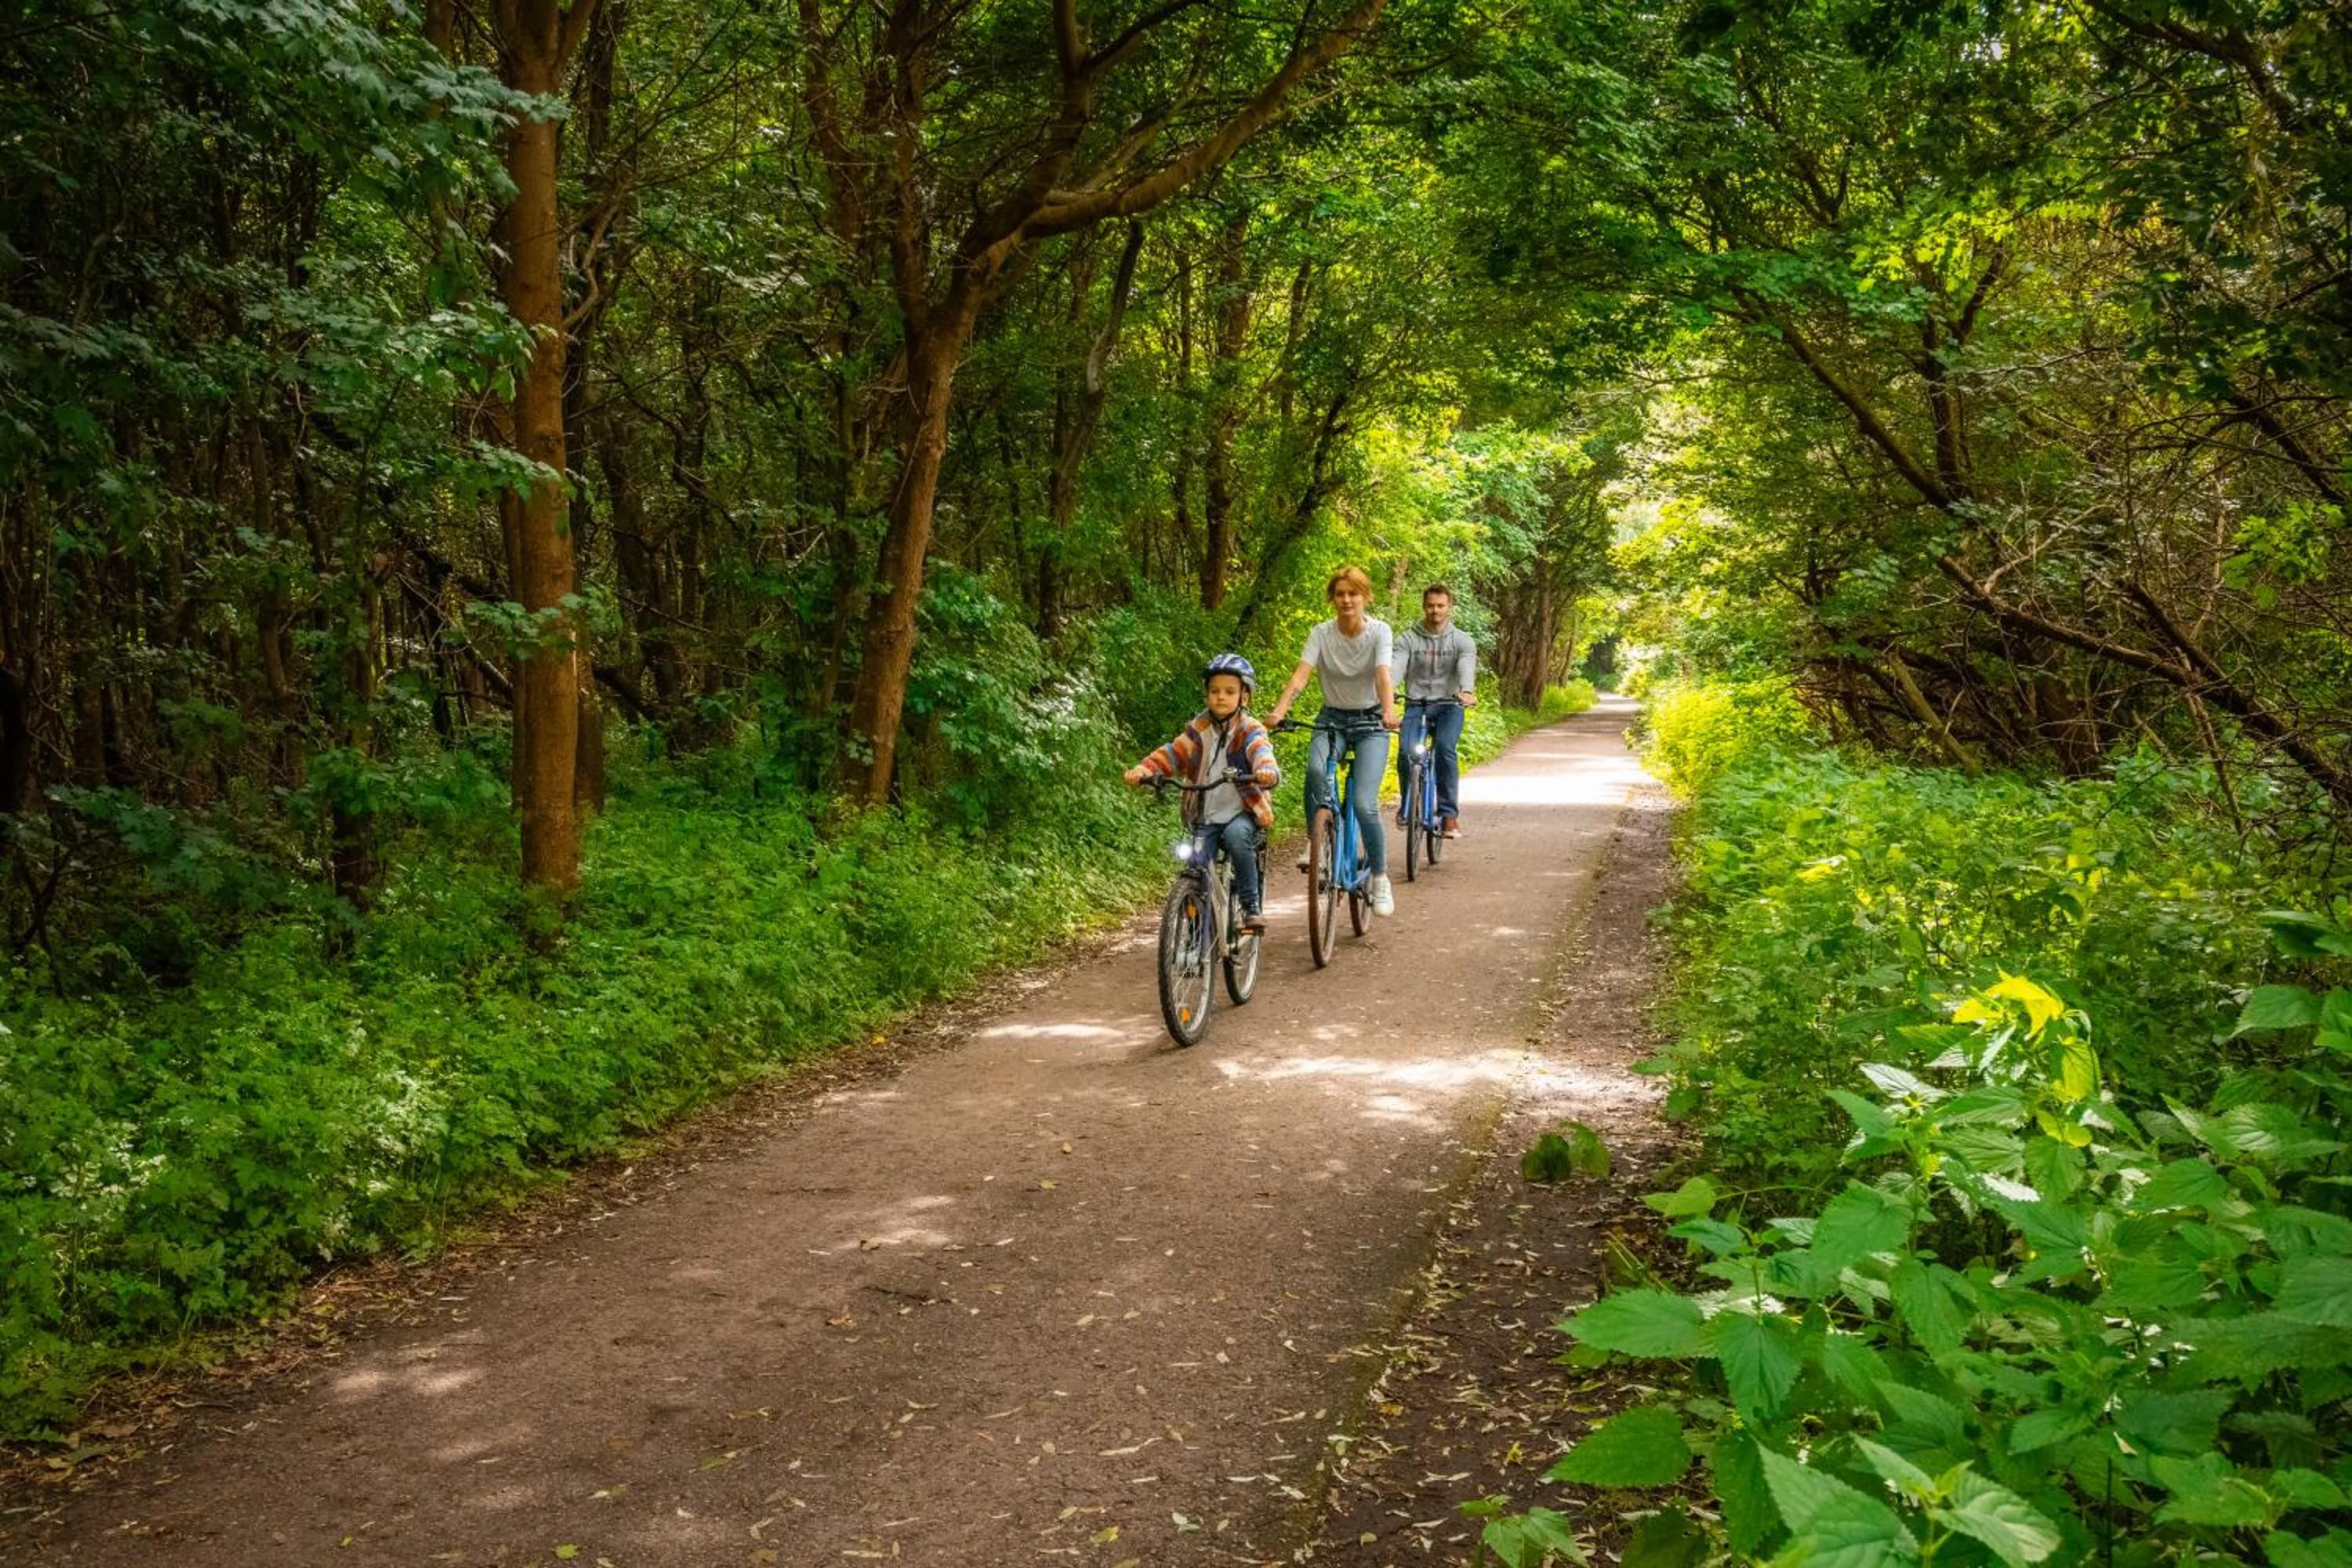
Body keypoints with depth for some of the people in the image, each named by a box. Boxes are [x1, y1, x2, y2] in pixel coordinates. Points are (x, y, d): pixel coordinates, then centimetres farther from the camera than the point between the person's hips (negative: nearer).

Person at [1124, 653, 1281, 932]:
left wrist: (1267, 772, -50)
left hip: (1243, 812, -4)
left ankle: (1251, 906, -23)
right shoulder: (1199, 729, 6)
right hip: (1204, 817, 4)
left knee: (1236, 836, -34)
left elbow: (1261, 753, -26)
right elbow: (1174, 752, -3)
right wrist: (1144, 769, -23)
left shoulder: (1250, 731, -6)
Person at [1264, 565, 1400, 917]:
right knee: (1315, 769, -33)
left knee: (1363, 804, -17)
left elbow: (1383, 675, -26)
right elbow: (1301, 673, -20)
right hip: (1332, 720, 2)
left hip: (1370, 722, -1)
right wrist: (1279, 710, -38)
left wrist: (1389, 711, -46)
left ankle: (1380, 878, 3)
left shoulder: (1379, 632, -11)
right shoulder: (1321, 633, -7)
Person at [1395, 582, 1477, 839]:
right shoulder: (1408, 639, 6)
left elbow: (1467, 667, -14)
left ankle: (1449, 814, -19)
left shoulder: (1462, 640, 5)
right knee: (1406, 751, -24)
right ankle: (1407, 805, 2)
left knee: (1445, 749, -28)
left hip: (1449, 706, -1)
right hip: (1416, 705, 1)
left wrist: (1466, 691, -37)